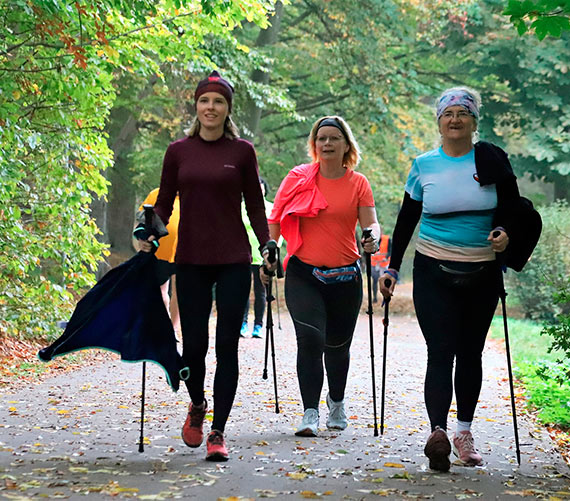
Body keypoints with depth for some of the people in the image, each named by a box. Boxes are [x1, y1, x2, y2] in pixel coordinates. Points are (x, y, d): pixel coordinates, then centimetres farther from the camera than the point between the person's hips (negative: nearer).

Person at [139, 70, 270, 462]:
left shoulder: (242, 151, 3)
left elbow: (255, 205, 7)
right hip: (191, 260, 1)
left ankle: (218, 432, 4)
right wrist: (150, 238, -2)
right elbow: (165, 203, 10)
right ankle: (197, 406, 31)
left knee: (227, 345, -3)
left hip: (234, 260, -1)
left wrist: (267, 246, -1)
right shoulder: (178, 151, 6)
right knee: (194, 343, 0)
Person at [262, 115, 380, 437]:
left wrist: (373, 238, -24)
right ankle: (310, 414, -13)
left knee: (338, 345, 13)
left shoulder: (358, 183, 5)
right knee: (310, 338, -19)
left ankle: (337, 402, 39)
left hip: (345, 277, 2)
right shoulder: (298, 178, 2)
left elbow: (370, 222, -2)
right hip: (304, 274, -1)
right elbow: (276, 220, 5)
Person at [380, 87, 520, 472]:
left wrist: (504, 231, -13)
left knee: (470, 353, 10)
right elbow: (406, 219, 8)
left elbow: (512, 207, 9)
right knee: (441, 352, -12)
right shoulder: (424, 165, 2)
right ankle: (438, 432, -23)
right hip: (434, 273, -1)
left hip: (482, 275, 1)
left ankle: (464, 431, 20)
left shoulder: (492, 160, 1)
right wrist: (392, 268, 5)